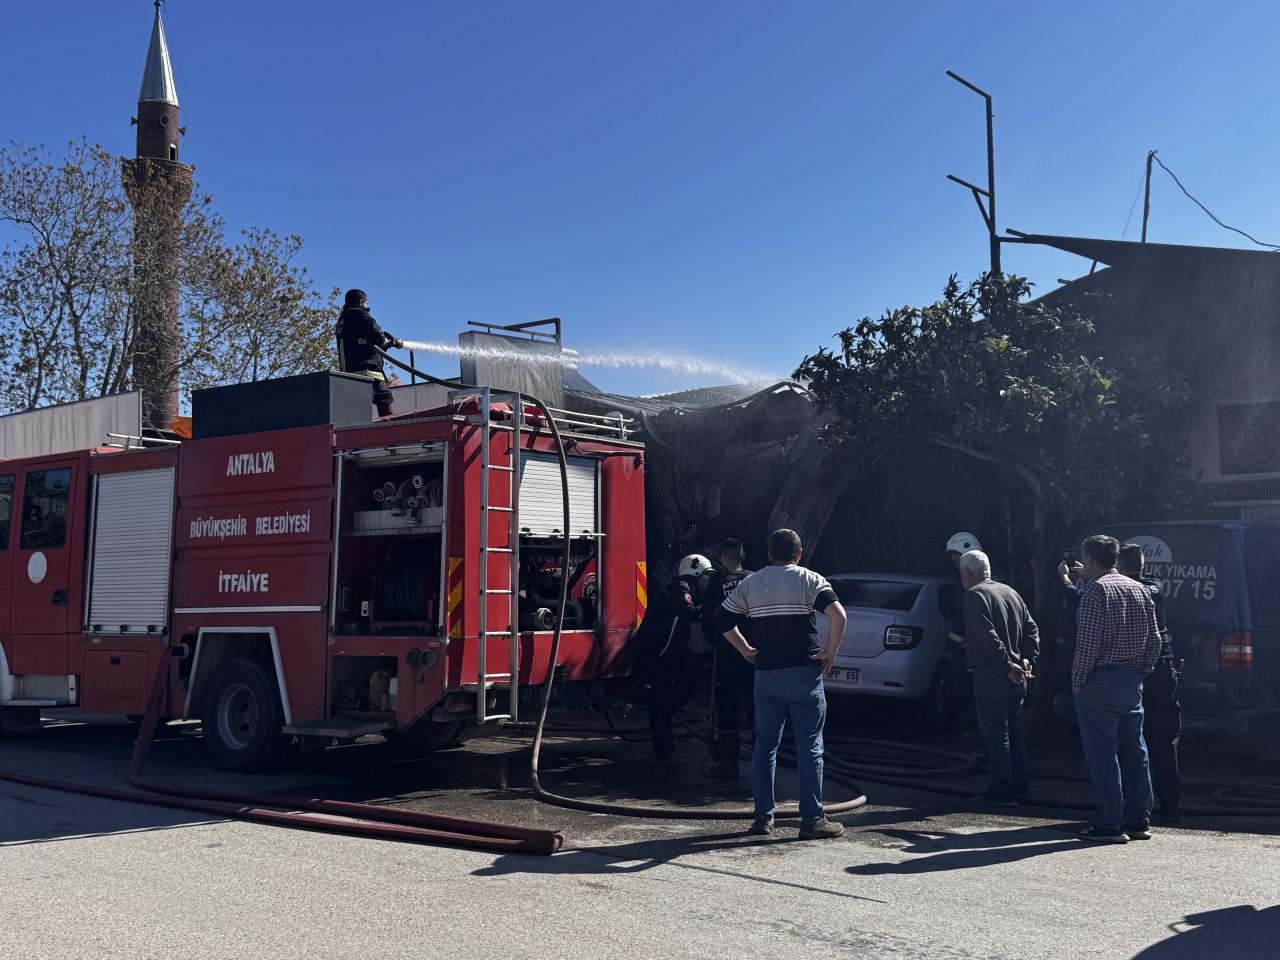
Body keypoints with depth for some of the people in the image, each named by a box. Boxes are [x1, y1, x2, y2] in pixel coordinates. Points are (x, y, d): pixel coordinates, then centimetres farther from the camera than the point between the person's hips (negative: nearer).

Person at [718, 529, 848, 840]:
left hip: (766, 674, 3)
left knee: (765, 745, 12)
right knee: (809, 747, 2)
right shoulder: (810, 580, -1)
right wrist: (830, 652, -7)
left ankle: (763, 817, 13)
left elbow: (724, 621, 12)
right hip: (804, 673, -3)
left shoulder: (749, 583, 10)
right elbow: (838, 615, -16)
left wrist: (746, 650, 16)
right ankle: (812, 820, 2)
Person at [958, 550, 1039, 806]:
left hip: (991, 677, -8)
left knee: (995, 734, -3)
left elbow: (989, 637, -21)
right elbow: (1031, 629, 10)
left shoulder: (974, 595, -11)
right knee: (1014, 731, 17)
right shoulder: (1010, 592, 14)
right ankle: (1019, 785, 24)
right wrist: (1027, 660, 4)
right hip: (1016, 678, 8)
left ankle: (1002, 791, -1)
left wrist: (1007, 666, -20)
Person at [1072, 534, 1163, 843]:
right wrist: (1141, 672, 17)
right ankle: (1139, 821, 16)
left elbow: (1089, 641, -17)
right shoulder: (1141, 590, 12)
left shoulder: (1095, 589, -11)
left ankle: (1110, 825, -2)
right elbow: (1154, 640, 13)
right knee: (1134, 752, 12)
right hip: (1133, 681, 7)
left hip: (1100, 682, -7)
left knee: (1102, 754, -3)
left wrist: (1077, 680, -9)